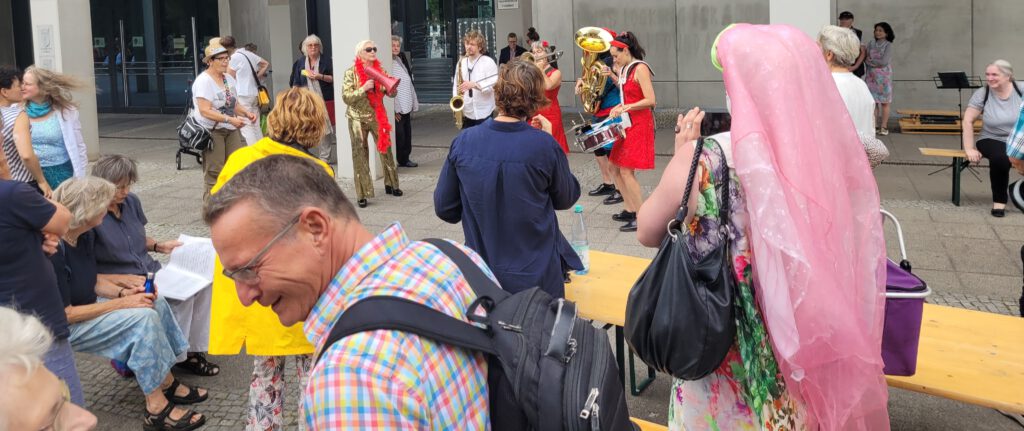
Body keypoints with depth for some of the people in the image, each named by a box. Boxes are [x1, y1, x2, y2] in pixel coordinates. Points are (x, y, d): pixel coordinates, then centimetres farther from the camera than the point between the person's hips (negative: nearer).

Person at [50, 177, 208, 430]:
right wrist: (121, 303, -23)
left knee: (157, 304, -4)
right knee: (143, 318, -23)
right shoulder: (54, 252, -29)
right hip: (64, 328, -9)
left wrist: (123, 293, -10)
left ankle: (167, 384, 2)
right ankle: (156, 409, -16)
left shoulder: (85, 236, -1)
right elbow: (64, 314, -26)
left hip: (85, 308, 9)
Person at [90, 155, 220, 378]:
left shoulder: (131, 201, 6)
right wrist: (122, 279, -23)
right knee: (180, 298, -27)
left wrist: (160, 246, 5)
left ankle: (193, 349, -5)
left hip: (151, 273, 7)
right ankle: (178, 357, -9)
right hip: (118, 288, -7)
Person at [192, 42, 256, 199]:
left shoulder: (229, 79, 11)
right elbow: (205, 111, -21)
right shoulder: (204, 81, -13)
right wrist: (230, 119, -30)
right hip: (212, 131, -7)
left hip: (231, 129, 7)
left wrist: (246, 113, -2)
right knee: (214, 171, -5)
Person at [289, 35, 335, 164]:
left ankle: (325, 158, 4)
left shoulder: (326, 60, 2)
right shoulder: (300, 62, 10)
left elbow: (334, 78, 0)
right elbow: (296, 83, 13)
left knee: (325, 129, -3)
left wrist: (320, 76, -14)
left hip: (325, 100, -2)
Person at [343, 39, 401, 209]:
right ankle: (362, 195, 4)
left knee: (385, 149, 7)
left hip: (378, 116, 4)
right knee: (360, 155, -1)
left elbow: (391, 93, 5)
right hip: (358, 118, -3)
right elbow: (346, 97, -13)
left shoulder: (380, 70, 5)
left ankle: (390, 185, 25)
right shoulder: (351, 72, -7)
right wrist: (364, 88, -24)